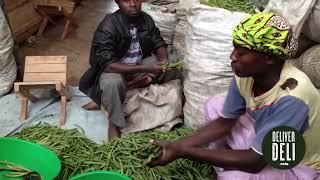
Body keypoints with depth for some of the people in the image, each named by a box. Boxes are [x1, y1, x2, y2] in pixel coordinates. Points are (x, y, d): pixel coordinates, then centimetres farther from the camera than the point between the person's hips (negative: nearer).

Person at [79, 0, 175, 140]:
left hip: (140, 64, 6)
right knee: (112, 83, -38)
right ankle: (114, 123, -14)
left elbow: (159, 44, 1)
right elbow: (108, 65, -34)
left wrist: (164, 60, -24)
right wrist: (145, 68, -39)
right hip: (114, 69, -6)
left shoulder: (146, 20, -9)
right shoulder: (108, 26, -26)